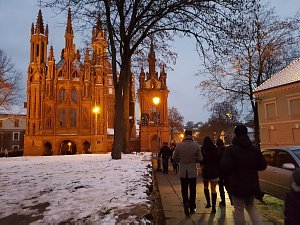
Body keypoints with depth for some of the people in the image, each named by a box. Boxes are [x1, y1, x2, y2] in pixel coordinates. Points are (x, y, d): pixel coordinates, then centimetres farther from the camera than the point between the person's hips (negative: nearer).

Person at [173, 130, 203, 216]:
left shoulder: (179, 145, -10)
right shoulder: (196, 145, -11)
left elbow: (174, 157, -3)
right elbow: (200, 159, -5)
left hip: (182, 171, 0)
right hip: (192, 171, 0)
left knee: (184, 189, 14)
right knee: (192, 190, 15)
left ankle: (186, 203, -8)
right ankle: (192, 208, 24)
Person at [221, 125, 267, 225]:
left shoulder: (231, 149, -16)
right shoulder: (255, 149, 2)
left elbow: (225, 166, -26)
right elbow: (263, 165, 7)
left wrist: (231, 173, -4)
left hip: (237, 185, -6)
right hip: (252, 184, 6)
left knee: (239, 210, 6)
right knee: (251, 207, 23)